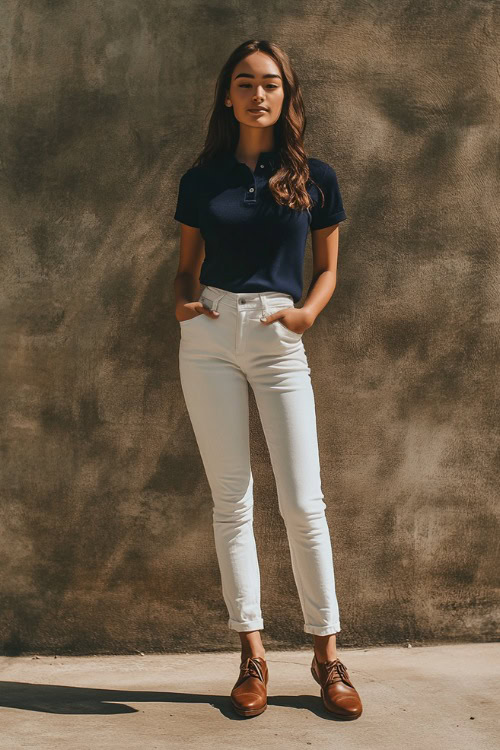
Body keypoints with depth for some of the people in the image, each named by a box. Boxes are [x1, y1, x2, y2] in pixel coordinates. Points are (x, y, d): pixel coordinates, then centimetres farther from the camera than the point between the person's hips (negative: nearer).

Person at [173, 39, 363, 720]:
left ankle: (326, 653, 11)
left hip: (279, 341, -1)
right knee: (231, 500, 3)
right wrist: (184, 302, -6)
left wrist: (308, 312, -8)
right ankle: (252, 654, 13)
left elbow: (328, 267, 11)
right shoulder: (201, 180, 9)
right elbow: (188, 266, 15)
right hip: (209, 338, 2)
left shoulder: (316, 178, 6)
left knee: (303, 503, -5)